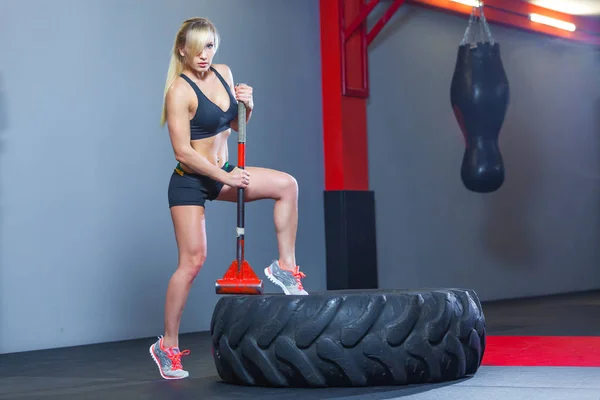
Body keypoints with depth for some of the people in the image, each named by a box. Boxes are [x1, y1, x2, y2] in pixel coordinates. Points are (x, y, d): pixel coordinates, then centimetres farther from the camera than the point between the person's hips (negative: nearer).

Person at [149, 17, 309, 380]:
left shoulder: (224, 73, 4)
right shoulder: (179, 91, -17)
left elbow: (233, 124, 17)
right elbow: (183, 151, -21)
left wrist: (248, 106, -4)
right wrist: (225, 177, -21)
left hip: (222, 172, 7)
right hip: (190, 180, -7)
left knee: (286, 184, -7)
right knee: (193, 260, -9)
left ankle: (285, 267, -2)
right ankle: (168, 346, 2)